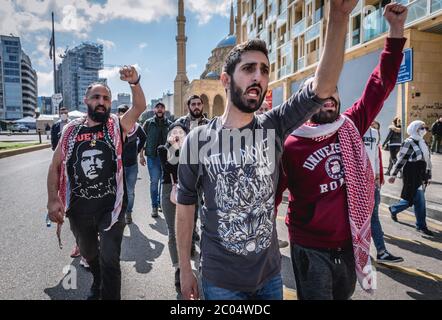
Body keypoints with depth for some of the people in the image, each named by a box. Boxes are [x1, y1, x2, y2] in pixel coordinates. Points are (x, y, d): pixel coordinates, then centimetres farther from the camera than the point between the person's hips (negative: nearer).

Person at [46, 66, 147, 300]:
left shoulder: (117, 126, -5)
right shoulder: (71, 130, 0)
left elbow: (140, 107, -20)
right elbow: (55, 167, 3)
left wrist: (134, 82, -38)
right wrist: (53, 199, -7)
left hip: (111, 207, -3)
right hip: (79, 209, 4)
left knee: (109, 260, -1)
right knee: (88, 253, 26)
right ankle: (98, 283, 57)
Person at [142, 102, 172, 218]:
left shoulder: (169, 124, 6)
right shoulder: (148, 123, 3)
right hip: (152, 157, -1)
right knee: (154, 181, 0)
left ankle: (161, 203, 27)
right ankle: (154, 206, 10)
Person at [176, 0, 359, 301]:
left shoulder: (274, 128, -7)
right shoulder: (198, 139, -12)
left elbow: (323, 87, -19)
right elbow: (185, 207, -5)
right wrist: (185, 270, -1)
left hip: (270, 274, 3)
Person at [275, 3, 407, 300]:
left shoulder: (350, 128, -3)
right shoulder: (290, 146, -14)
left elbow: (381, 85, -1)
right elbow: (270, 196, -7)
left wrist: (396, 28, -6)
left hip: (350, 246, 5)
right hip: (311, 251, -5)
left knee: (344, 296, 25)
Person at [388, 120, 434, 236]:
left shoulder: (423, 142, 12)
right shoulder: (409, 142, -12)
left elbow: (428, 160, 17)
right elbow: (401, 159, -12)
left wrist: (428, 176, 18)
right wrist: (394, 174, -12)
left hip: (421, 175, 8)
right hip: (412, 176, -8)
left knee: (411, 198, 11)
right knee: (419, 201, -3)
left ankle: (393, 209, 29)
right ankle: (421, 226, 12)